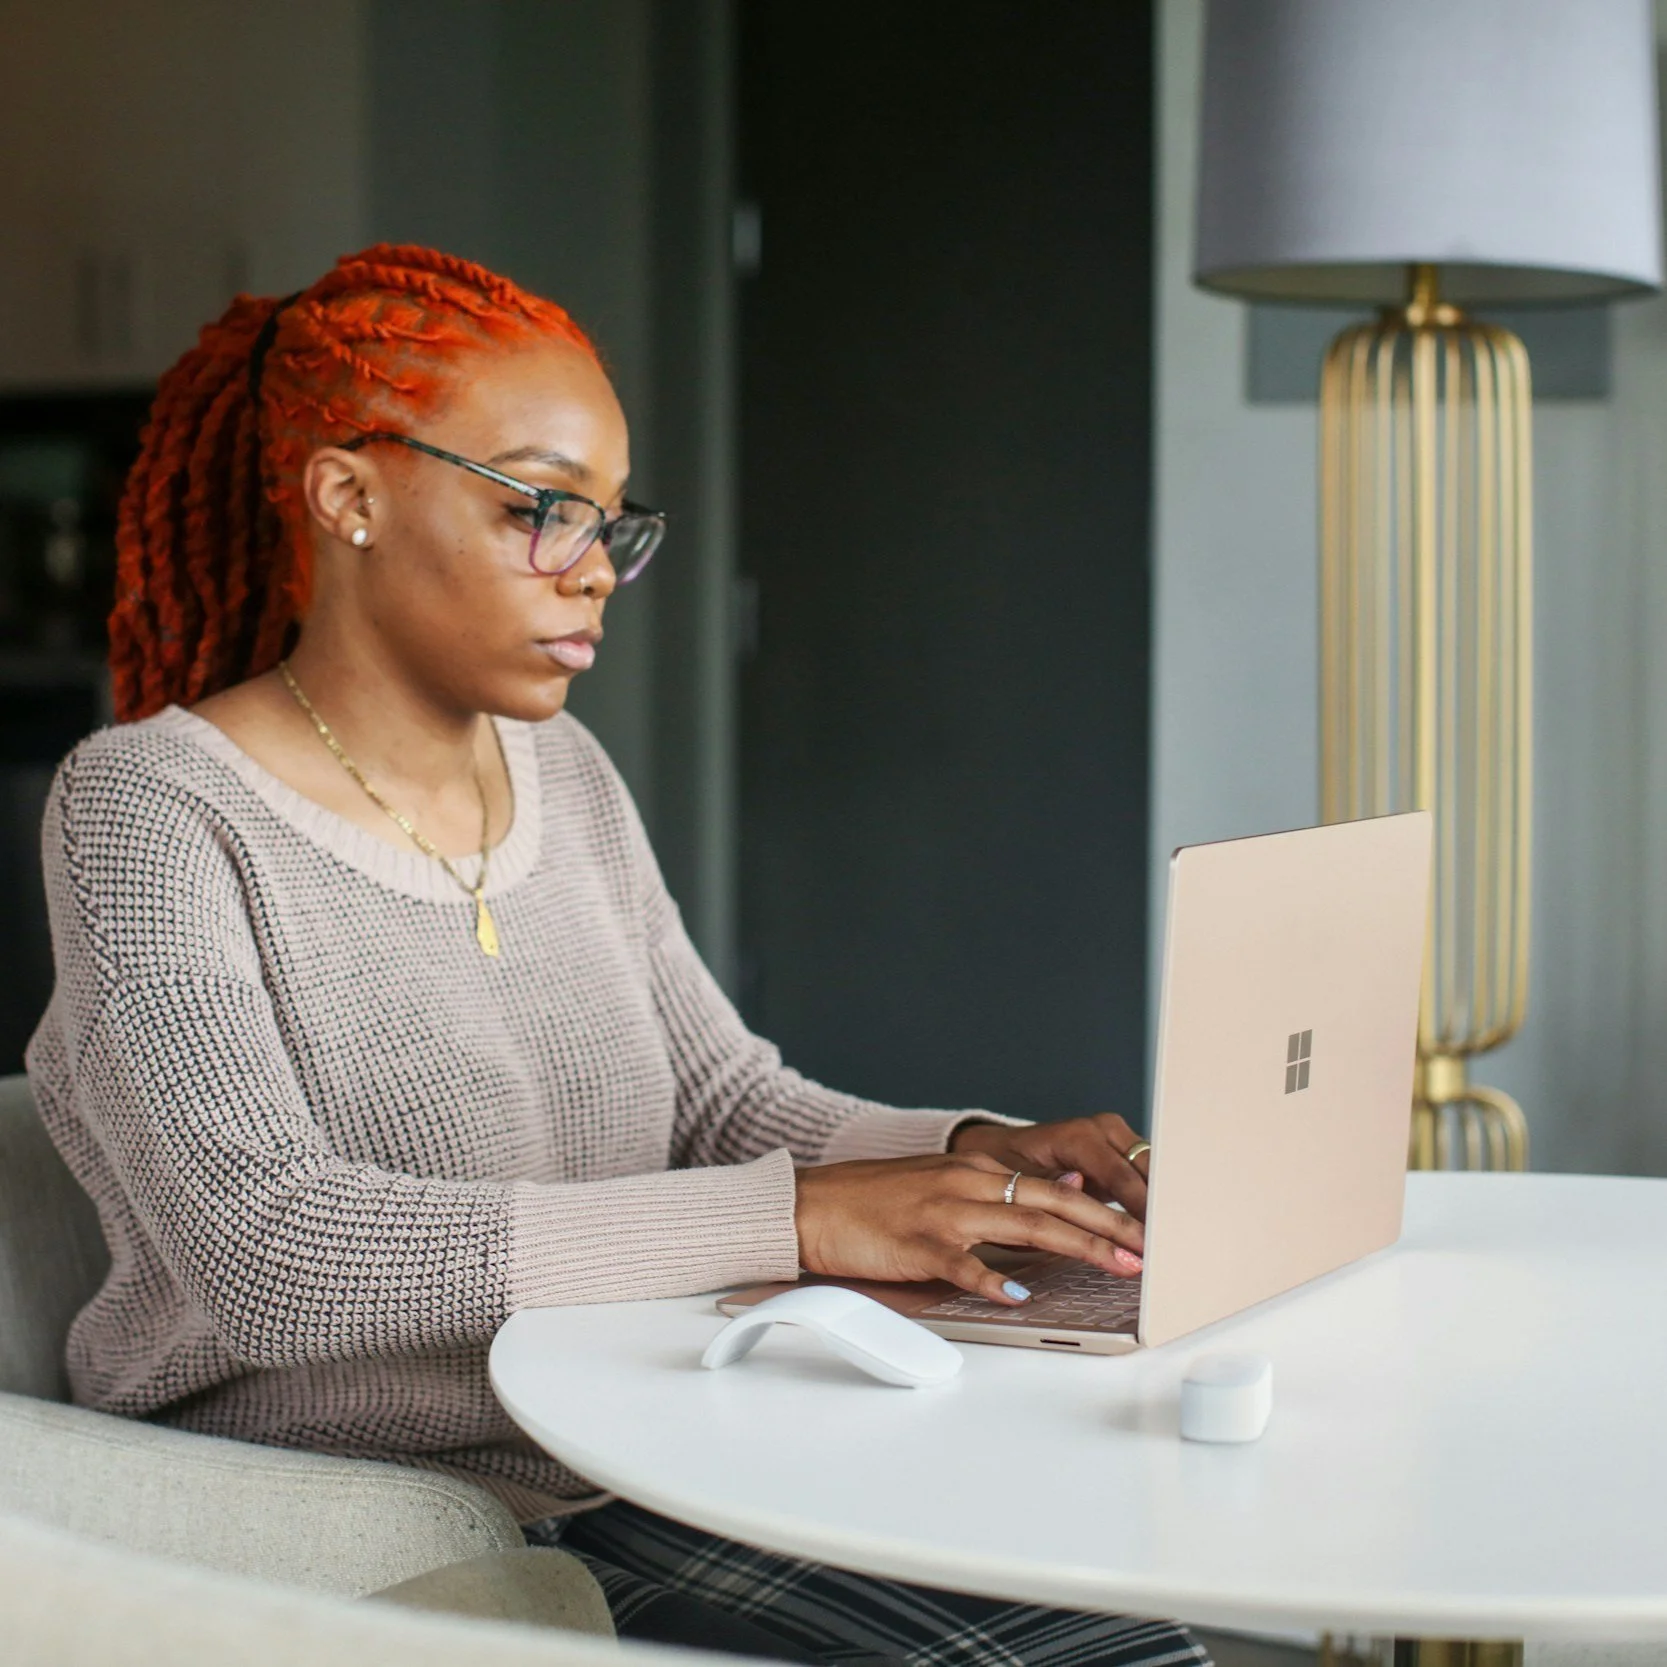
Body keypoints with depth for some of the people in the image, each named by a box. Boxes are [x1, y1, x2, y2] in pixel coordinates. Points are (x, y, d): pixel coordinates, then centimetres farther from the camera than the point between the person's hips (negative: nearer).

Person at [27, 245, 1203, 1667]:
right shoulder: (152, 811, -11)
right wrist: (791, 1218, -28)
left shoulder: (565, 778, 12)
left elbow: (730, 1100, 14)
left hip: (636, 1508, 7)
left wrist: (973, 1155, -9)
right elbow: (265, 1244, -24)